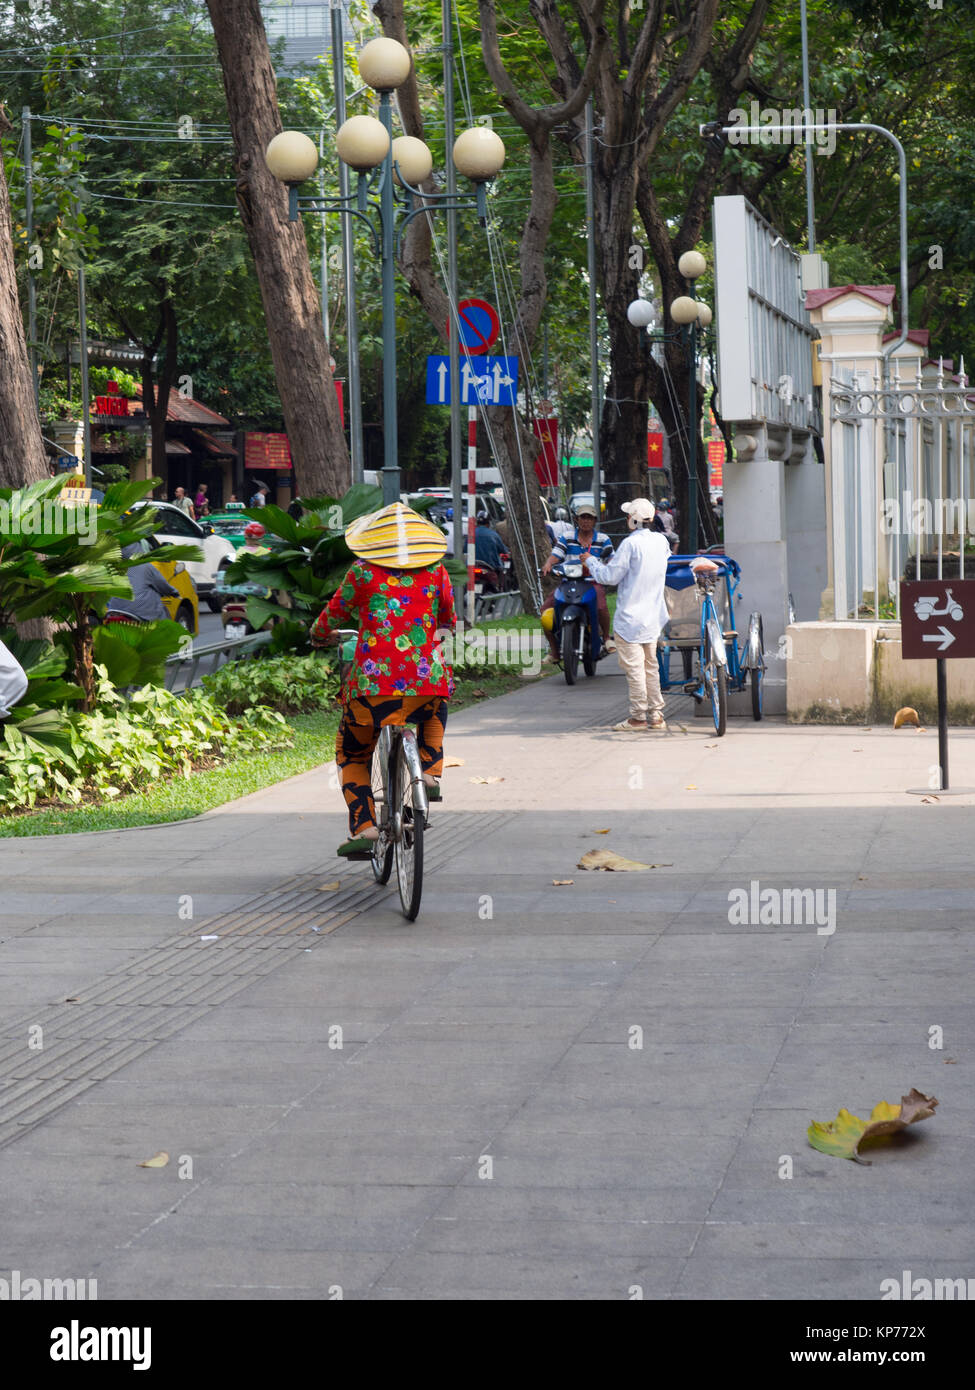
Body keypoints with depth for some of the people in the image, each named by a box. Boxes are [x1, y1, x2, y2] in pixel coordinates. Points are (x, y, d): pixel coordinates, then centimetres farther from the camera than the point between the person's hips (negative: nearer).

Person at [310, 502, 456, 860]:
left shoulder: (363, 572, 2)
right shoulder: (436, 572, 7)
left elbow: (333, 616, 13)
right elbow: (449, 622, 21)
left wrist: (320, 636, 35)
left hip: (371, 684, -2)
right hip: (428, 680, 2)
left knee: (351, 754, 17)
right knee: (436, 709, 38)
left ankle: (363, 826, 0)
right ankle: (430, 773, 20)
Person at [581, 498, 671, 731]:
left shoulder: (630, 544, -17)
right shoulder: (661, 541, 5)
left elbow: (610, 576, -14)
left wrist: (591, 562, 3)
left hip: (631, 617, -8)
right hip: (653, 616, 8)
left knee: (633, 666, -2)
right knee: (650, 665, 15)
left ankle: (638, 717, 0)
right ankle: (656, 715, 15)